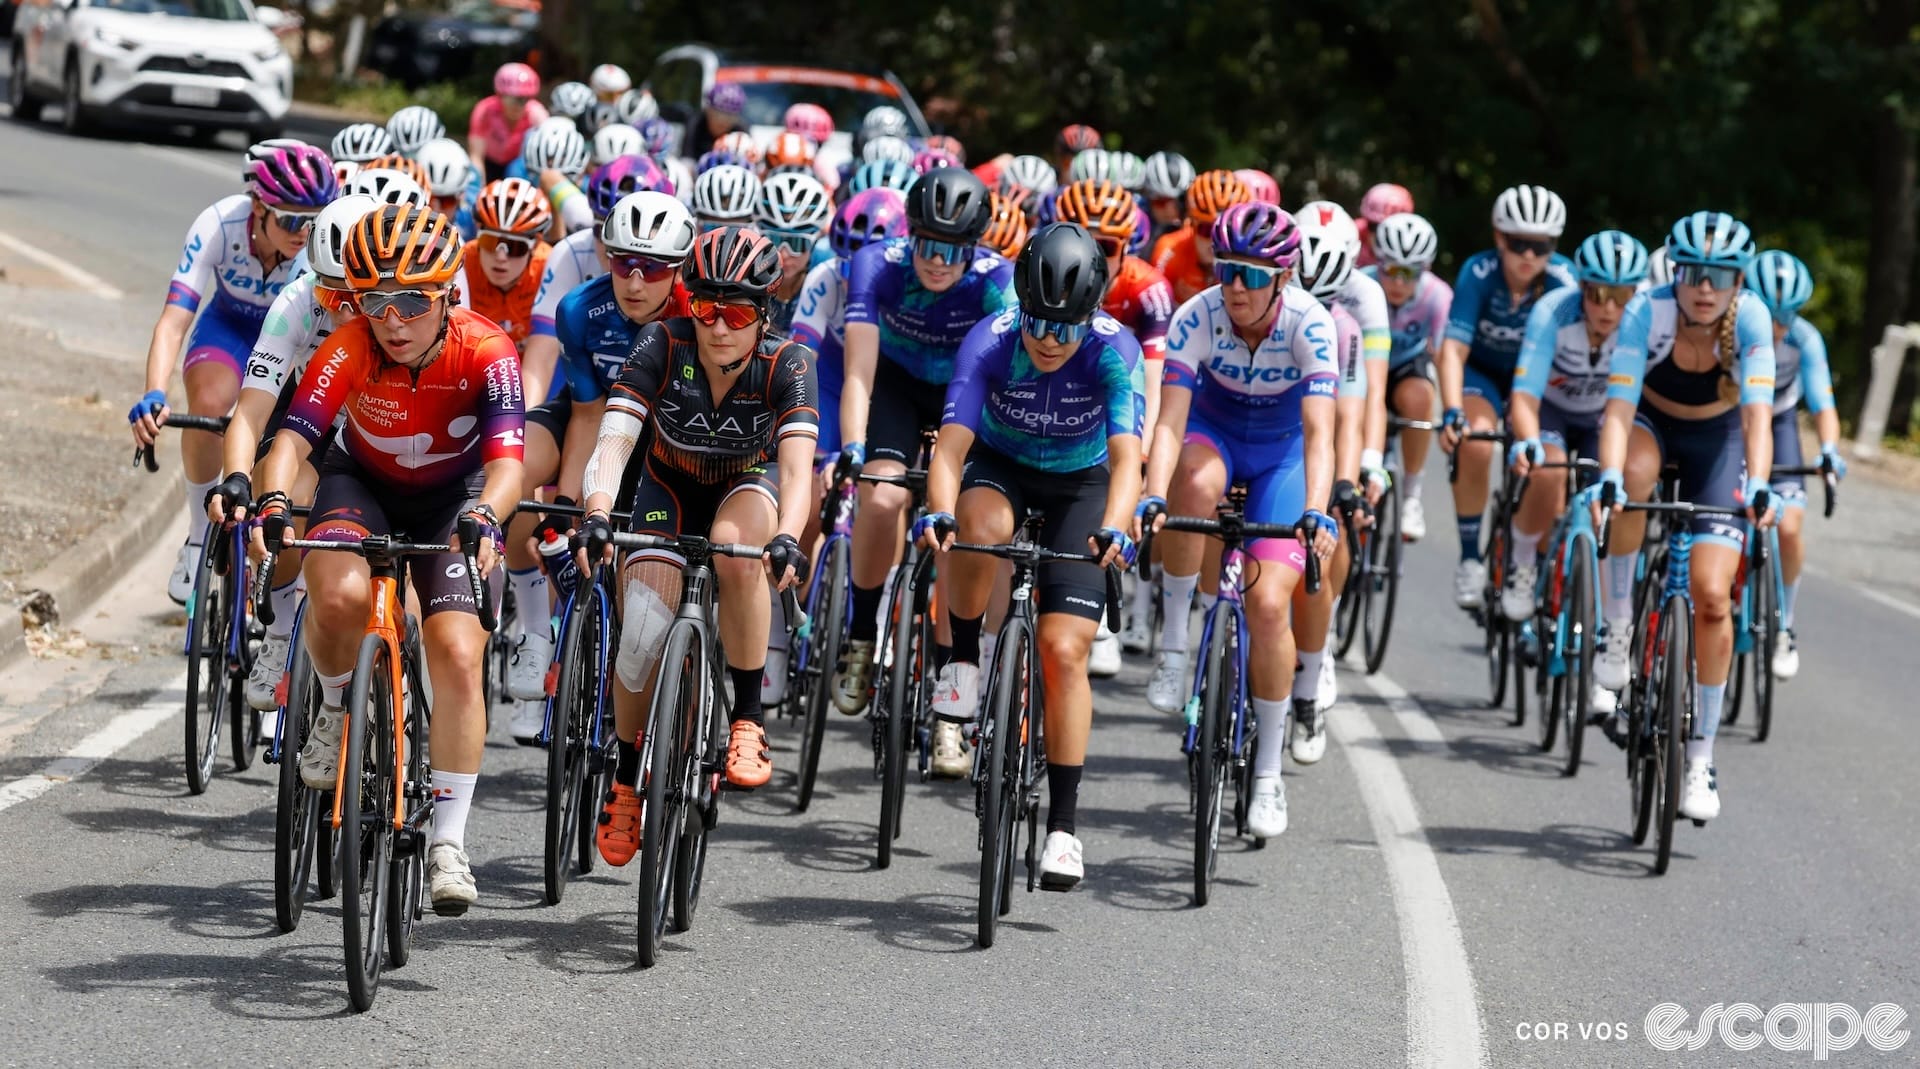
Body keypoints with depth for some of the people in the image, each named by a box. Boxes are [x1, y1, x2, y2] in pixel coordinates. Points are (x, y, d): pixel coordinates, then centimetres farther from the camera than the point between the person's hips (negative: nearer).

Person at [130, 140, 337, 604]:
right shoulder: (219, 225, -34)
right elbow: (174, 321, -39)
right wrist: (154, 396, -55)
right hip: (231, 325, -1)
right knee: (209, 401, -30)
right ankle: (201, 535, -10)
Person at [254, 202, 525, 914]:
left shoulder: (485, 352, -29)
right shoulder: (350, 350, -27)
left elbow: (506, 461, -39)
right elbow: (293, 436, -36)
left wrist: (483, 517, -60)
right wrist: (273, 503, -57)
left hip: (454, 496, 0)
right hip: (362, 484, 0)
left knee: (457, 655, -17)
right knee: (339, 595, -32)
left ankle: (448, 844, -8)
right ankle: (338, 709, 1)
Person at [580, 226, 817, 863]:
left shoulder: (785, 365, -27)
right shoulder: (662, 346, -26)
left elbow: (796, 464, -38)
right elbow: (614, 439, -34)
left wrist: (787, 537, -56)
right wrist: (597, 516, -52)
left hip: (746, 488, -1)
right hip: (668, 488, 1)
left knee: (735, 551, -37)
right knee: (644, 632, -18)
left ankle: (748, 719, -22)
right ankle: (626, 779, 7)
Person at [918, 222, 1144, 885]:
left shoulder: (1114, 351, -27)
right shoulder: (990, 342, -26)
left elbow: (1126, 457, -37)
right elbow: (953, 443, -33)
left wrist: (1113, 531, -56)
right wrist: (938, 512, -53)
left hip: (1080, 484, 0)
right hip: (1001, 467, 1)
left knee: (1063, 651, -12)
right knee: (982, 525, -38)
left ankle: (1063, 824, -2)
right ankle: (962, 667, -15)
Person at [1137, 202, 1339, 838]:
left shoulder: (1308, 325, -29)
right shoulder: (1198, 317, -26)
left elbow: (1318, 433, -37)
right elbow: (1170, 421, -34)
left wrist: (1316, 514, -53)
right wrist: (1153, 498, -51)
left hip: (1283, 455, -1)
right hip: (1213, 432, 1)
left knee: (1268, 605, -15)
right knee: (1197, 482, -39)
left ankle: (1269, 771, 2)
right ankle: (1174, 639, -19)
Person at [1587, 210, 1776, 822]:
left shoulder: (1751, 320, -28)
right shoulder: (1647, 313, -30)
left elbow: (1758, 414, -36)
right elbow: (1618, 409, -37)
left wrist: (1758, 487, -53)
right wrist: (1608, 480, -54)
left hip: (1717, 436, 0)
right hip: (1651, 422, 0)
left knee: (1712, 595, -14)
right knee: (1635, 475, -39)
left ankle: (1701, 756, -2)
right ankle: (1617, 625, -20)